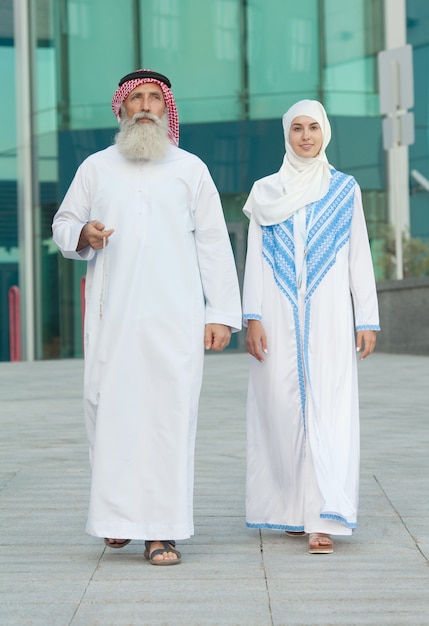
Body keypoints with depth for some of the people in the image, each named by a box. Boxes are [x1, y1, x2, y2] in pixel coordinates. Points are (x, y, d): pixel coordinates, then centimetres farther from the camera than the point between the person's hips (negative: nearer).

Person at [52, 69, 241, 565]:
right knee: (111, 411, -3)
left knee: (169, 414, -6)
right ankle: (117, 511, 16)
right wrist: (82, 235, -7)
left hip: (174, 317, -1)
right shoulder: (96, 168, 13)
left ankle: (162, 530, -3)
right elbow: (63, 225, 17)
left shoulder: (190, 169, 10)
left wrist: (222, 313, 0)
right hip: (112, 314, 1)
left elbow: (213, 243, 7)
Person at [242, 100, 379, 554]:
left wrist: (367, 319, 1)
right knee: (283, 409, 2)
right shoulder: (265, 192, 10)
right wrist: (252, 318, -3)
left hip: (329, 317, -1)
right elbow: (254, 258, 7)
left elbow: (360, 257, 7)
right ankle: (291, 510, 14)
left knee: (328, 412, -9)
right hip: (279, 317, 1)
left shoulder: (345, 190, 9)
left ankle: (323, 520, -14)